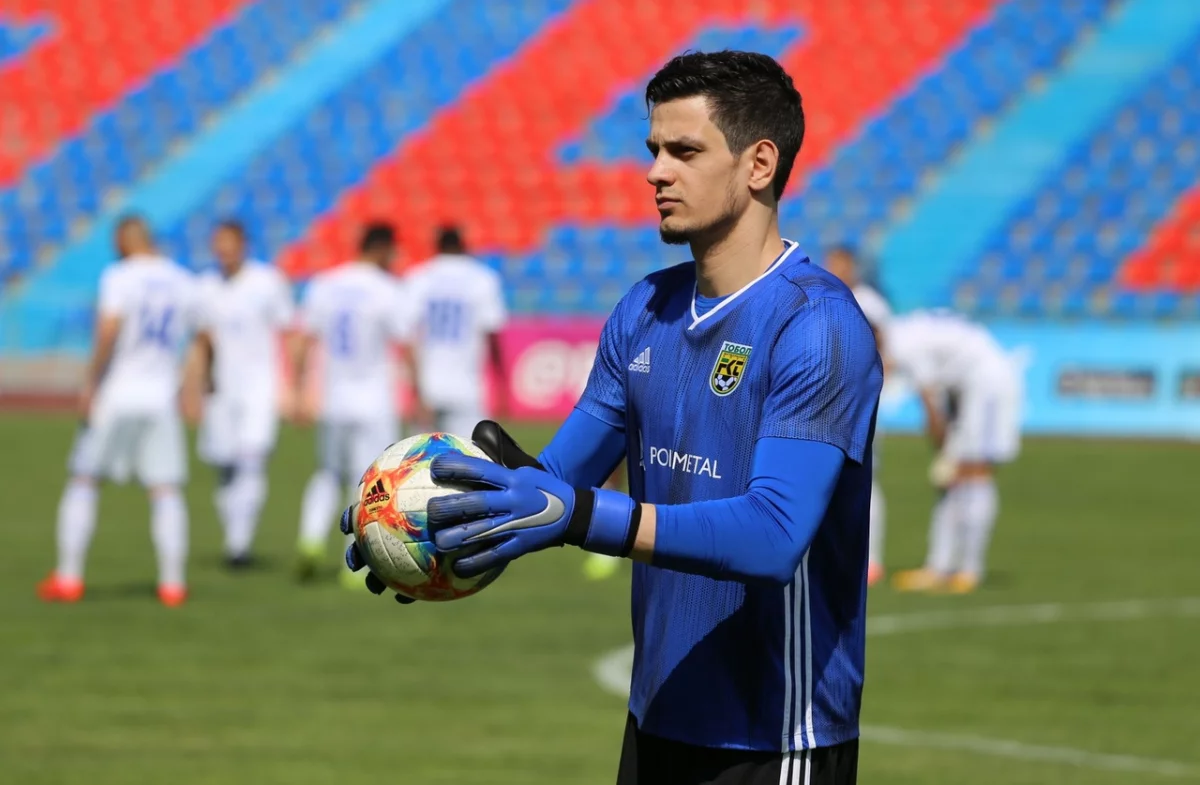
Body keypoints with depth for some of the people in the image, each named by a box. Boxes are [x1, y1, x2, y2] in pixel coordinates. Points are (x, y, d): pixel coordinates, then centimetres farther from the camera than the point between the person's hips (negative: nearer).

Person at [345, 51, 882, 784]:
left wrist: (577, 514, -37)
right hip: (658, 723, 7)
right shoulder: (645, 311, 8)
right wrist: (450, 514, -13)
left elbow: (774, 534, -28)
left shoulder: (817, 326, -16)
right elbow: (559, 477, 9)